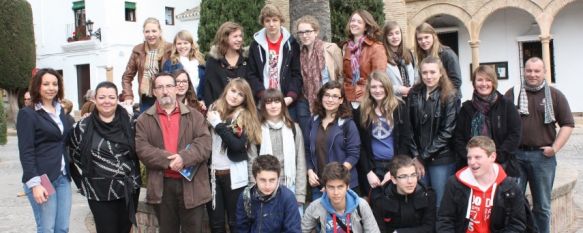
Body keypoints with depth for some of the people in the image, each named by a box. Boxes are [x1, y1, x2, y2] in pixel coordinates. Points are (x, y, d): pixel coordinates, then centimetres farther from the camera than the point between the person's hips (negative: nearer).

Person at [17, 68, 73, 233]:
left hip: (63, 177, 6)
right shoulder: (27, 114, -5)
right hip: (42, 179, -6)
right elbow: (26, 152, -12)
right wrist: (34, 183, -19)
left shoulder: (60, 111, 14)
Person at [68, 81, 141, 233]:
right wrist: (90, 169, 5)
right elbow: (74, 153, 10)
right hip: (100, 192, -2)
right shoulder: (84, 126, -3)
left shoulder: (129, 122, 0)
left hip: (129, 188, 2)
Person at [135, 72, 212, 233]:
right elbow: (141, 148, -6)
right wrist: (168, 160, -18)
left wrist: (184, 157, -22)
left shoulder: (195, 116, 6)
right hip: (162, 186, 1)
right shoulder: (144, 120, 6)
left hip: (192, 185, 0)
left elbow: (204, 143, -5)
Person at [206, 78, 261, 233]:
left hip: (234, 176, -3)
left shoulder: (245, 116, -2)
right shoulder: (214, 109, 8)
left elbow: (238, 145, -17)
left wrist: (218, 124, -16)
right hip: (213, 173, 3)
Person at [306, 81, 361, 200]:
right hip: (318, 184, 4)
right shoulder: (314, 121, 9)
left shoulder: (348, 124, -5)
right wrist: (310, 171, 0)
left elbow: (353, 154, -10)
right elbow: (308, 150, 14)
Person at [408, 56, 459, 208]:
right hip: (418, 159, 3)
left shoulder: (450, 97, -4)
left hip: (442, 159, -3)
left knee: (440, 205, 2)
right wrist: (416, 155, -6)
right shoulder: (414, 94, 6)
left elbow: (447, 131, -9)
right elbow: (409, 128, 3)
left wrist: (425, 155, -10)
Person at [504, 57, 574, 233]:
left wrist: (555, 148, -5)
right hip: (515, 155, 0)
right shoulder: (512, 93, 6)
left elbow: (567, 124, 5)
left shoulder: (555, 95, 5)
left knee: (542, 205, 9)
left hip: (543, 156, 0)